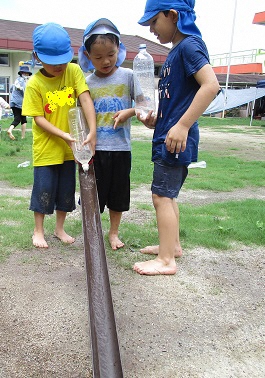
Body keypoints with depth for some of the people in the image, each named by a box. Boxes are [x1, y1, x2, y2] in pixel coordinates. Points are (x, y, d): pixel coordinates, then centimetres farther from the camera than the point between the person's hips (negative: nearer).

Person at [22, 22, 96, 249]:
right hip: (46, 148, -3)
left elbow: (86, 99, -15)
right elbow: (38, 119, -12)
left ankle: (60, 229, 31)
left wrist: (92, 131, -27)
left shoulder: (74, 71, -6)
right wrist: (62, 135, -24)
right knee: (43, 190, 5)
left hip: (69, 147, 3)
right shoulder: (34, 84, -12)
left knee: (66, 190, 12)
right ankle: (38, 231, 25)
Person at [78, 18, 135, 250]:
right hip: (95, 148, 0)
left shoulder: (127, 76, -1)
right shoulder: (87, 83, 2)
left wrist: (128, 112, -16)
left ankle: (114, 232, 31)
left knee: (118, 193, 12)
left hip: (121, 147, 0)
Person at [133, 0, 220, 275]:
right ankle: (173, 244, 31)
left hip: (176, 139, -10)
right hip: (167, 138, 10)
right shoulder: (176, 51, 16)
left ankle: (166, 261, 5)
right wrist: (155, 118, 9)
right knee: (167, 195, 17)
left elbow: (211, 85, -26)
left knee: (162, 196, -5)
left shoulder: (189, 45, -13)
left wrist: (182, 125, -28)